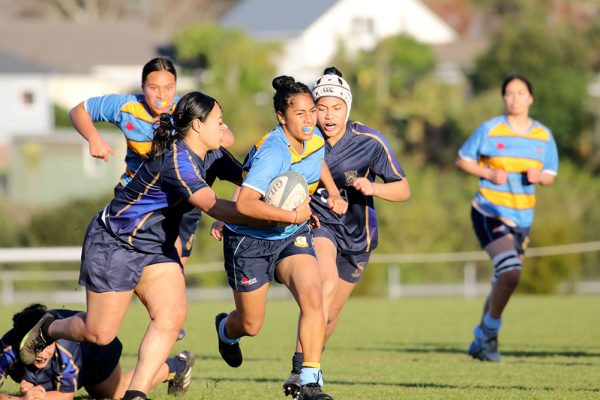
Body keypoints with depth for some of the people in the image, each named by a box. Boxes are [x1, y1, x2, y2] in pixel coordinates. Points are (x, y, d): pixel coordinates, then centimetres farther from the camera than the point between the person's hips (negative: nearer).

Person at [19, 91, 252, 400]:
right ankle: (48, 329, 32)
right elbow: (211, 205, -41)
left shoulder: (207, 155, -1)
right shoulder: (177, 160, -30)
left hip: (156, 247, 8)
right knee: (100, 334, 0)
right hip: (114, 244, -8)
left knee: (172, 314, -14)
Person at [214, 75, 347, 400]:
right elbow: (245, 203, -40)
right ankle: (226, 329, 49)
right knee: (250, 326, 10)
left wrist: (334, 194, 10)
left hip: (292, 237, 6)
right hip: (249, 240, -5)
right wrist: (294, 216, -33)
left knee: (312, 298, -22)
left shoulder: (314, 140, -4)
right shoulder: (273, 152, -29)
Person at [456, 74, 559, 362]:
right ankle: (490, 333, -4)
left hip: (522, 219, 5)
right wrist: (490, 174, -14)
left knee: (502, 281, 11)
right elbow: (463, 160, 3)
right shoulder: (489, 130, -5)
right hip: (489, 214, -5)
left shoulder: (544, 136, 7)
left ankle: (483, 336, 30)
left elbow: (550, 176, 14)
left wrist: (539, 176, -10)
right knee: (510, 271, -23)